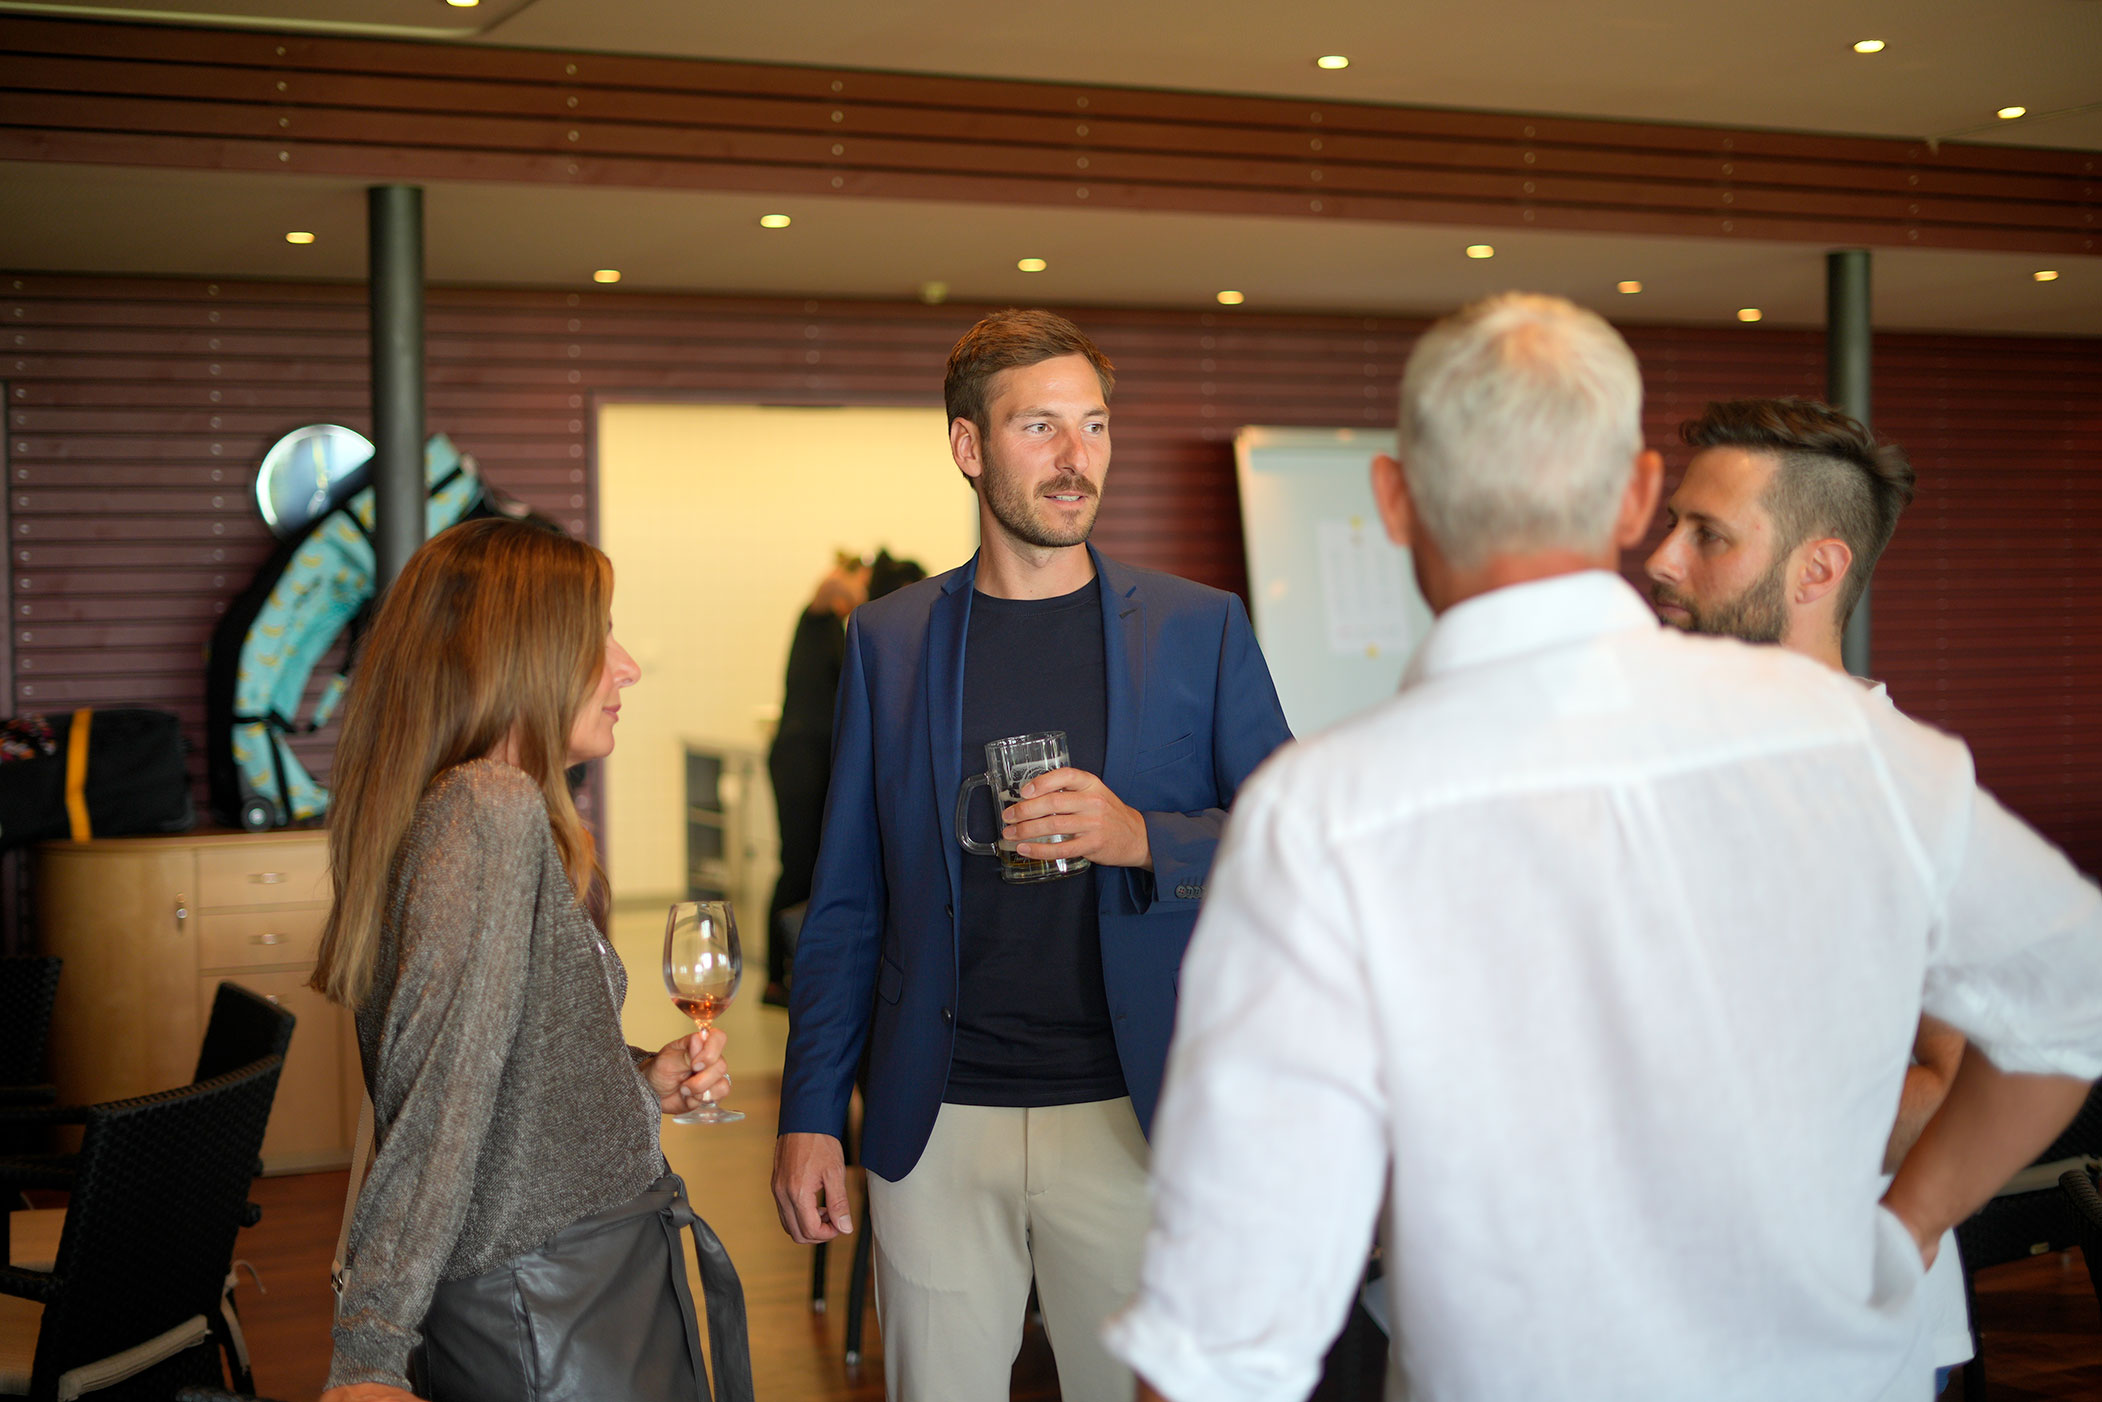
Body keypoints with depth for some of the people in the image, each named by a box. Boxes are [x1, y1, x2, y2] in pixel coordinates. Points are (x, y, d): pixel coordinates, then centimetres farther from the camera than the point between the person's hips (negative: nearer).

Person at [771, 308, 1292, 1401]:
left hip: (1133, 1121, -1)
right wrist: (809, 1116, 5)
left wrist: (1143, 839, -16)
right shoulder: (887, 640, 7)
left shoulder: (1199, 630, 3)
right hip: (936, 1125, 1)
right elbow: (846, 902, 9)